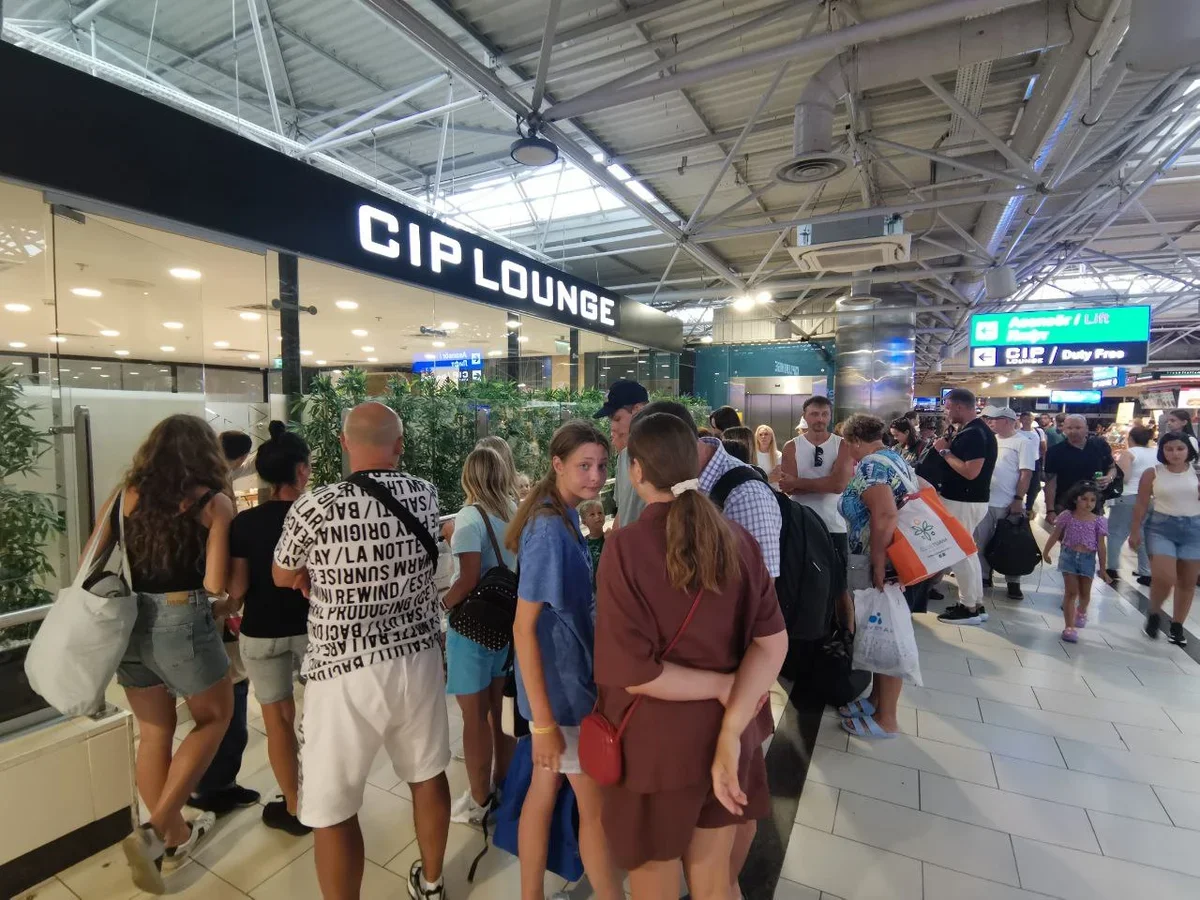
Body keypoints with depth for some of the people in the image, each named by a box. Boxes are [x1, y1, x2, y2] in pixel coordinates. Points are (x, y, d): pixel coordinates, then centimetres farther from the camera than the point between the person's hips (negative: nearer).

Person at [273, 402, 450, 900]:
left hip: (345, 671, -5)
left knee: (332, 807, 14)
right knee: (427, 773, 24)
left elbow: (282, 578, 2)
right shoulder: (425, 495, -5)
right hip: (418, 658, 5)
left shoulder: (314, 507, -17)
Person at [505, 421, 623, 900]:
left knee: (544, 791, 21)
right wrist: (544, 721, -20)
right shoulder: (549, 528, -25)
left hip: (565, 674, 8)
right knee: (597, 805, 11)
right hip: (560, 682, -8)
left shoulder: (564, 518, 3)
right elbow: (524, 628, -24)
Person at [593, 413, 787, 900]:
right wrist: (730, 732, -17)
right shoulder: (736, 538, -6)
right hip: (723, 737, 5)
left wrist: (724, 685, -13)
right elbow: (773, 641, -11)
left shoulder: (627, 546, -20)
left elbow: (633, 672, -24)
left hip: (655, 746, -4)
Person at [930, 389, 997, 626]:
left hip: (964, 502, -11)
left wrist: (945, 451, -19)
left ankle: (969, 608, 9)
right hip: (966, 500, 11)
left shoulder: (974, 434, -20)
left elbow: (971, 472, -27)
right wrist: (950, 446, 4)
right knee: (966, 552, 17)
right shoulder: (972, 431, 12)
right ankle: (976, 604, 27)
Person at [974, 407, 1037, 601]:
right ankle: (985, 576, 23)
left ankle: (1013, 582, 17)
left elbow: (1026, 474, -10)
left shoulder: (1023, 442, -6)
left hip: (1009, 504, -5)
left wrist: (1018, 499, -16)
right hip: (985, 500, 6)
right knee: (981, 541, 10)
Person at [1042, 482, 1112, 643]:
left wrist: (1103, 569, 1)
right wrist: (1045, 552, 10)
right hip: (1069, 556, -1)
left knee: (1085, 592, 14)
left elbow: (1101, 546, -1)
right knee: (1071, 592, -2)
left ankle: (1081, 612, 47)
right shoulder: (1067, 516, -5)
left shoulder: (1099, 521, -4)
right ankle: (1069, 627, 1)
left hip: (1088, 559, 1)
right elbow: (1055, 535, 6)